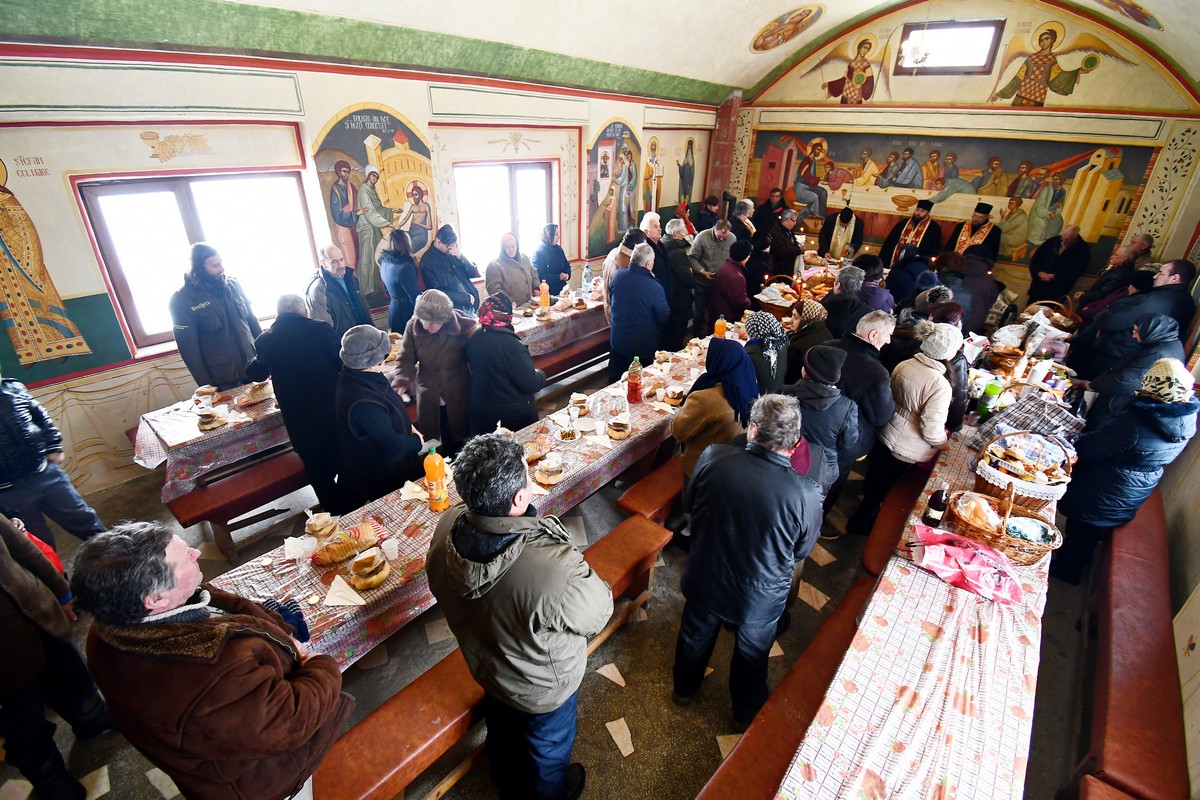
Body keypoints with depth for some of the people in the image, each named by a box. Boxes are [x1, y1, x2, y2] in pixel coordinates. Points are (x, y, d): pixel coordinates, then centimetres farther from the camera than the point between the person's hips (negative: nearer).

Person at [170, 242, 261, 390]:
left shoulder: (232, 284, 1)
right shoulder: (181, 300, -11)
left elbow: (251, 318, 10)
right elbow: (189, 347, -9)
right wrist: (206, 385, -8)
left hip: (253, 365, 4)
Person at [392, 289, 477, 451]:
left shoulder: (463, 326, -16)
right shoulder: (413, 326, -9)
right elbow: (405, 359, -3)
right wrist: (401, 382, -18)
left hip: (459, 396, -2)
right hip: (428, 398, 2)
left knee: (461, 440, 13)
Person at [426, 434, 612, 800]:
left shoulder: (446, 529, -28)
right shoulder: (554, 568, -46)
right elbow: (597, 615, -26)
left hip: (484, 665, 5)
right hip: (543, 687, -5)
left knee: (502, 733, 36)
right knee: (547, 748, 30)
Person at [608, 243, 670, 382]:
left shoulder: (618, 276, -11)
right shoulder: (654, 287, -25)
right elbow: (664, 317, -12)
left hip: (617, 341, 4)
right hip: (643, 346, -4)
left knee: (615, 383, 21)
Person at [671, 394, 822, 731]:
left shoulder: (713, 458, -27)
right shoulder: (806, 495, -30)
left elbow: (689, 504, -8)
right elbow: (802, 551, -10)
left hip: (705, 580, 2)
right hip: (760, 597, -1)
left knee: (696, 635, 31)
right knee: (752, 653, 29)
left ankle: (684, 688, 59)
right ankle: (747, 712, 56)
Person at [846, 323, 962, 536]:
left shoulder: (903, 365, -10)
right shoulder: (940, 385, -29)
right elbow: (932, 430, -26)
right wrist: (944, 444, -5)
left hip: (885, 434, 6)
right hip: (906, 448, -6)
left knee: (876, 474, 28)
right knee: (884, 485, 14)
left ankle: (868, 502, 54)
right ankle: (861, 520, 32)